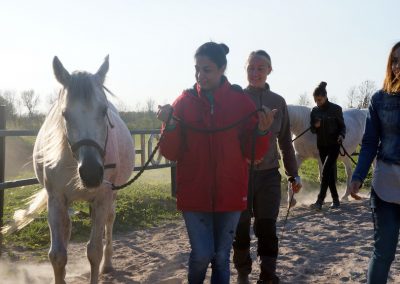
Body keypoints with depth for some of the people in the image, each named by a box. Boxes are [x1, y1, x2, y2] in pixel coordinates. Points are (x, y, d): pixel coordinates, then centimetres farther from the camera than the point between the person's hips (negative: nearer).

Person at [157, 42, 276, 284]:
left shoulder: (241, 102, -2)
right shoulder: (184, 102, -2)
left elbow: (254, 153, -1)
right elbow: (171, 153, -3)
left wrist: (263, 130, -19)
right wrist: (169, 125, -20)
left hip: (230, 193, 1)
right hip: (194, 193, 0)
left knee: (222, 256, 10)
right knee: (202, 254, -1)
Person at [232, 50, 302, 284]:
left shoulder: (278, 102, 3)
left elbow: (285, 141, 9)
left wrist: (294, 174, 10)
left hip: (269, 175, 1)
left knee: (267, 229, 1)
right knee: (241, 228, 10)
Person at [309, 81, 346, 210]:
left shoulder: (336, 109, -7)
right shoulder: (315, 111, 5)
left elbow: (342, 126, -2)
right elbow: (312, 129, 9)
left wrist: (341, 135, -22)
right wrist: (315, 126, -14)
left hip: (334, 145, -5)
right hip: (321, 146, 5)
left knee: (326, 171, -14)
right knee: (329, 172, 11)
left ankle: (320, 201, -16)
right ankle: (335, 199, 20)